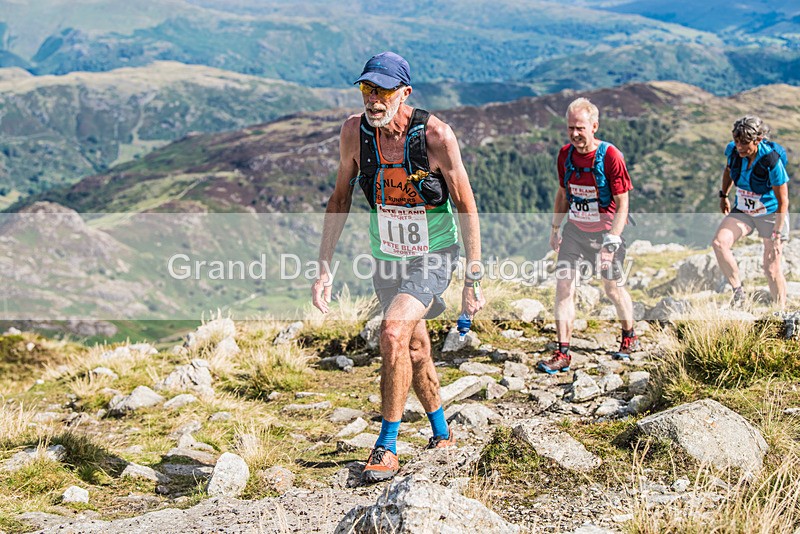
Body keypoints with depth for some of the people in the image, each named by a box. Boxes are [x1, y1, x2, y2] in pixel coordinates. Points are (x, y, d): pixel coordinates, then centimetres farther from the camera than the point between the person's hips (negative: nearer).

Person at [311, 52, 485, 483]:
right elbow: (340, 199, 1)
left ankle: (387, 444, -12)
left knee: (393, 331, -25)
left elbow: (466, 208, -14)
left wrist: (473, 281, -13)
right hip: (388, 256, 5)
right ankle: (441, 434, 39)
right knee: (415, 349, 16)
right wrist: (324, 267, -2)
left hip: (434, 257, -5)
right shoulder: (354, 131, -12)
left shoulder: (436, 135, -23)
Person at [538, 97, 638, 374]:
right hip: (574, 230, 4)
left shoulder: (610, 156, -19)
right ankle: (562, 354, -2)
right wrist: (555, 229, 15)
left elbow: (622, 204, -17)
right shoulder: (565, 154, -3)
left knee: (613, 288, 10)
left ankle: (630, 338, 36)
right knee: (563, 287, -6)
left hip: (605, 232, -4)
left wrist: (611, 242, -23)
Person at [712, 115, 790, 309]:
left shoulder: (771, 160, -28)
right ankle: (738, 291, -8)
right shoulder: (733, 150, -13)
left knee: (771, 270, -2)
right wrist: (724, 195, 15)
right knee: (719, 243, -22)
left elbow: (783, 201, -21)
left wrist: (777, 235, -21)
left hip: (771, 214, -4)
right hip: (743, 211, 5)